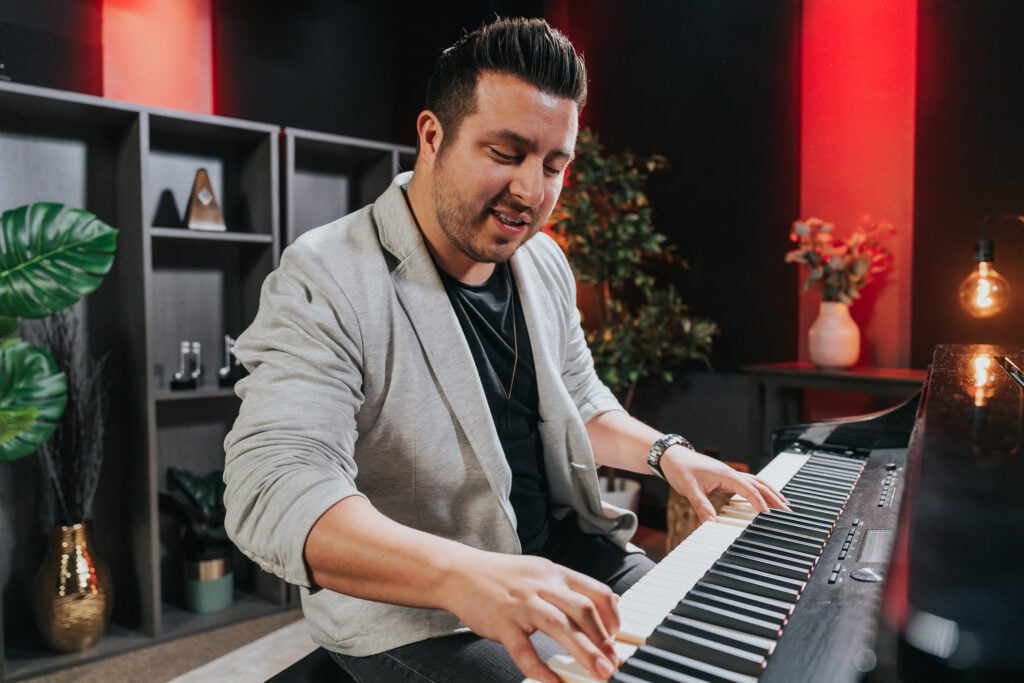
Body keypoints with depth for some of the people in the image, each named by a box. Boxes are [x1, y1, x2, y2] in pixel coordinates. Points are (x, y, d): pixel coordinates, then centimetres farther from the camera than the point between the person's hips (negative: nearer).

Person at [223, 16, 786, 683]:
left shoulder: (544, 263, 4)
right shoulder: (326, 280, -20)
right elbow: (272, 485, -32)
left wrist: (664, 451, -1)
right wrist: (460, 572, -47)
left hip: (566, 565, 7)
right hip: (413, 613, -6)